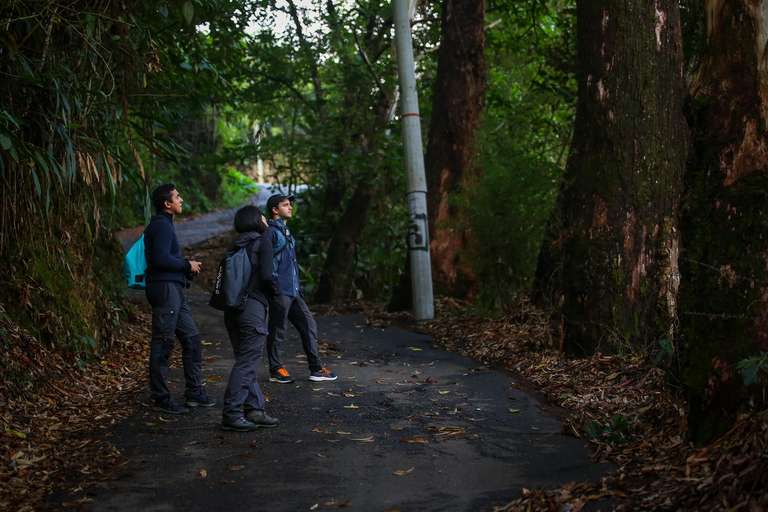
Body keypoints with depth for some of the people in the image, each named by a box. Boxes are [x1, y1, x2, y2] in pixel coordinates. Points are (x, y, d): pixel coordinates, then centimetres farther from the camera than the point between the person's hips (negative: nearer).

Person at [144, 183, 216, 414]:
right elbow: (162, 259, -23)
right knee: (162, 345, -5)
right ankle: (161, 399, 1)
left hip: (174, 290, 11)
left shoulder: (164, 224, 21)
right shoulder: (161, 225, -12)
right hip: (164, 289, -11)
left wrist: (186, 270, 10)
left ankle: (194, 393, 18)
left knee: (191, 338, 12)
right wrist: (187, 265, -9)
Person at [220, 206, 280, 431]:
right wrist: (273, 291, 6)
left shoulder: (236, 246, 16)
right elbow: (266, 275, -14)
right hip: (252, 306, -8)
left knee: (245, 361, 13)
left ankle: (255, 409, 16)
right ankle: (231, 414, -5)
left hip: (232, 309, 8)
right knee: (247, 362, -4)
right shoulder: (262, 242, -4)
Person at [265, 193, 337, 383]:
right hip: (279, 291, -9)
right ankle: (276, 371, 11)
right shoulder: (270, 231, -9)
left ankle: (316, 368, 12)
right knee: (277, 331, 0)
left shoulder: (286, 231, 21)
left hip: (293, 291, 9)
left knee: (309, 325, 7)